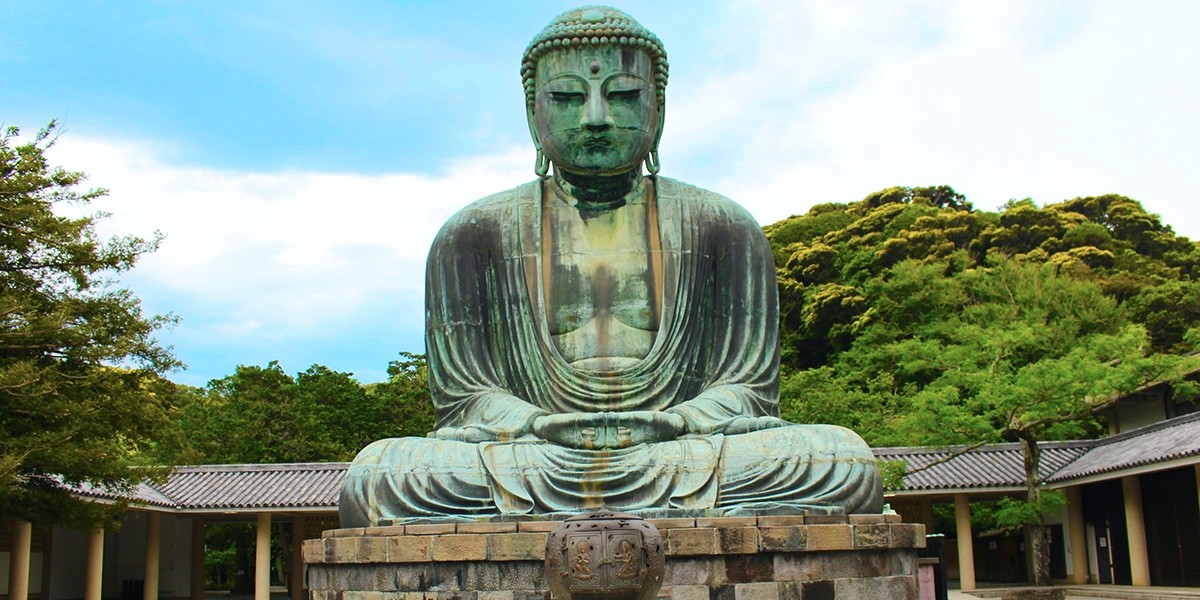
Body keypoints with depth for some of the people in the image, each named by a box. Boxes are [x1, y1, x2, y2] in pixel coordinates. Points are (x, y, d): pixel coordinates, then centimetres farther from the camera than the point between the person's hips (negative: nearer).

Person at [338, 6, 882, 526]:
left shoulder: (723, 229, 10)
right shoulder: (473, 237, 9)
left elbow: (748, 389, 5)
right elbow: (462, 399, 4)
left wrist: (670, 424, -17)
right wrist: (543, 427, -18)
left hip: (683, 458, 1)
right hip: (530, 468, 0)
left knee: (844, 462, -27)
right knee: (374, 476, -28)